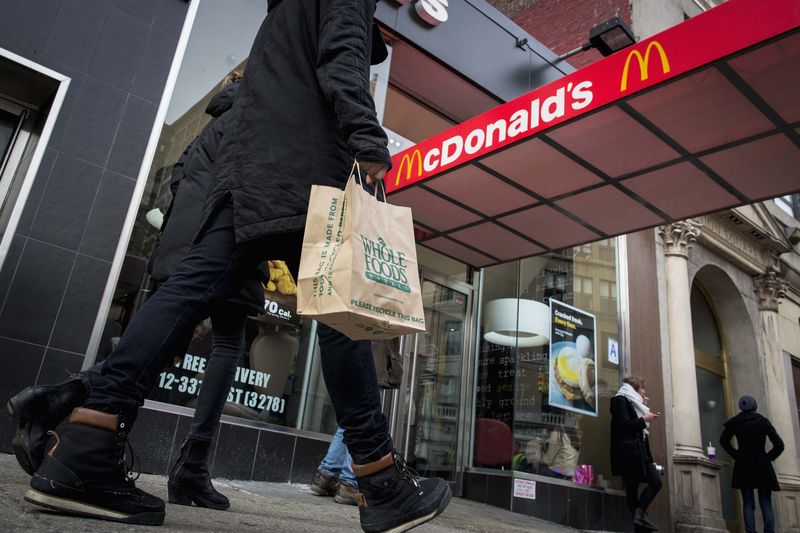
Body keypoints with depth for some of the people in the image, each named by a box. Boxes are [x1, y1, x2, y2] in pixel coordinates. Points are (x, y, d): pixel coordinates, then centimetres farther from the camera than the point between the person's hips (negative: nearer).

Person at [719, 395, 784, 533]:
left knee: (748, 503, 2)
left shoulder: (735, 422, 1)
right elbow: (779, 445, -6)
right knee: (766, 504, 2)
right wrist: (768, 458, 6)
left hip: (743, 466, 1)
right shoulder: (763, 421, -2)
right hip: (762, 467, 0)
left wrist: (736, 455, 6)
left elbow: (723, 441, -2)